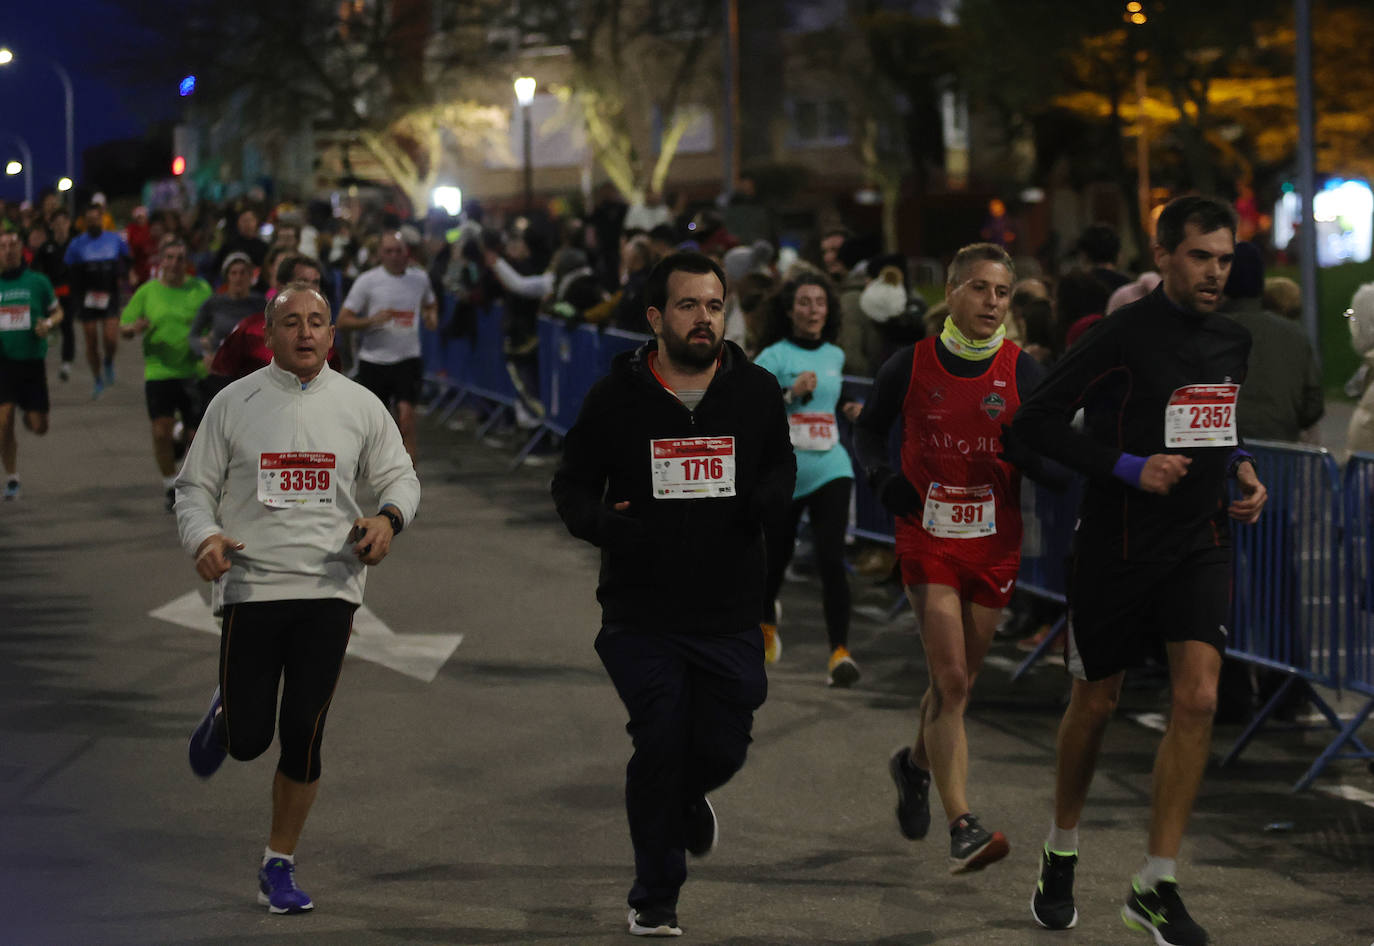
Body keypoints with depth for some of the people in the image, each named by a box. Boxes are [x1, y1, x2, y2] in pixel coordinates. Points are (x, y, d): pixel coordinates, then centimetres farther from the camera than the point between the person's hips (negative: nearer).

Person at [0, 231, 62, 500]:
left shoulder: (37, 282, 1)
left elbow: (57, 311, 13)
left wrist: (48, 324, -9)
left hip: (33, 362, 0)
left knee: (39, 427, 1)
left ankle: (27, 415, 39)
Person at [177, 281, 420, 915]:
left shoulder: (359, 405, 5)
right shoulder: (234, 403, 2)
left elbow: (400, 476, 13)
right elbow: (194, 486, 6)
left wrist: (388, 518, -9)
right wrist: (203, 537, -14)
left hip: (329, 586, 1)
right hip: (250, 585, -1)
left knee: (303, 736, -1)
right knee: (248, 739, -2)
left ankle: (279, 867, 15)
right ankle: (225, 715, 37)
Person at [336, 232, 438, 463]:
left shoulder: (420, 278, 5)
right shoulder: (367, 281, -5)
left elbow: (430, 304, 27)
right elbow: (343, 320, -5)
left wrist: (431, 316, 3)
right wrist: (373, 320, -21)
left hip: (407, 358, 1)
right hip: (373, 360, -1)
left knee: (406, 414, -15)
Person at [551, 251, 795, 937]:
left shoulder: (755, 391, 3)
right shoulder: (617, 397, -3)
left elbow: (781, 464, 18)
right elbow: (572, 483, 5)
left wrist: (766, 497, -6)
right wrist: (600, 521, -18)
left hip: (729, 615, 2)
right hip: (642, 615, -2)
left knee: (722, 746, 2)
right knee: (659, 747, -4)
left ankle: (688, 800, 42)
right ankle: (655, 900, 14)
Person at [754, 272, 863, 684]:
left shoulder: (834, 356, 10)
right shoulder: (773, 357, -6)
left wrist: (848, 407, 12)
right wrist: (790, 393, -25)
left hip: (829, 469, 2)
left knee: (832, 560, -14)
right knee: (775, 557, 12)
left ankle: (840, 651, -18)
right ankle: (766, 624, 44)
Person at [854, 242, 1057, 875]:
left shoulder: (1021, 371, -1)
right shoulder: (911, 366, -2)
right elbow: (868, 429, 12)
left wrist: (1025, 449, -22)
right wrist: (880, 475, -7)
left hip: (994, 545, 2)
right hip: (927, 541, -2)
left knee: (958, 680, 14)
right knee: (950, 681, -12)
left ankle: (916, 763, 46)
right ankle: (963, 829, -15)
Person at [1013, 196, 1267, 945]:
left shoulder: (1233, 341, 7)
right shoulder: (1123, 338, -13)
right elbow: (1034, 421, -14)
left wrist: (1240, 468, 5)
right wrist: (1129, 468, -20)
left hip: (1201, 545, 4)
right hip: (1117, 546, -4)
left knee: (1198, 699, -11)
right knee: (1095, 705, 9)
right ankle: (1060, 853, 34)